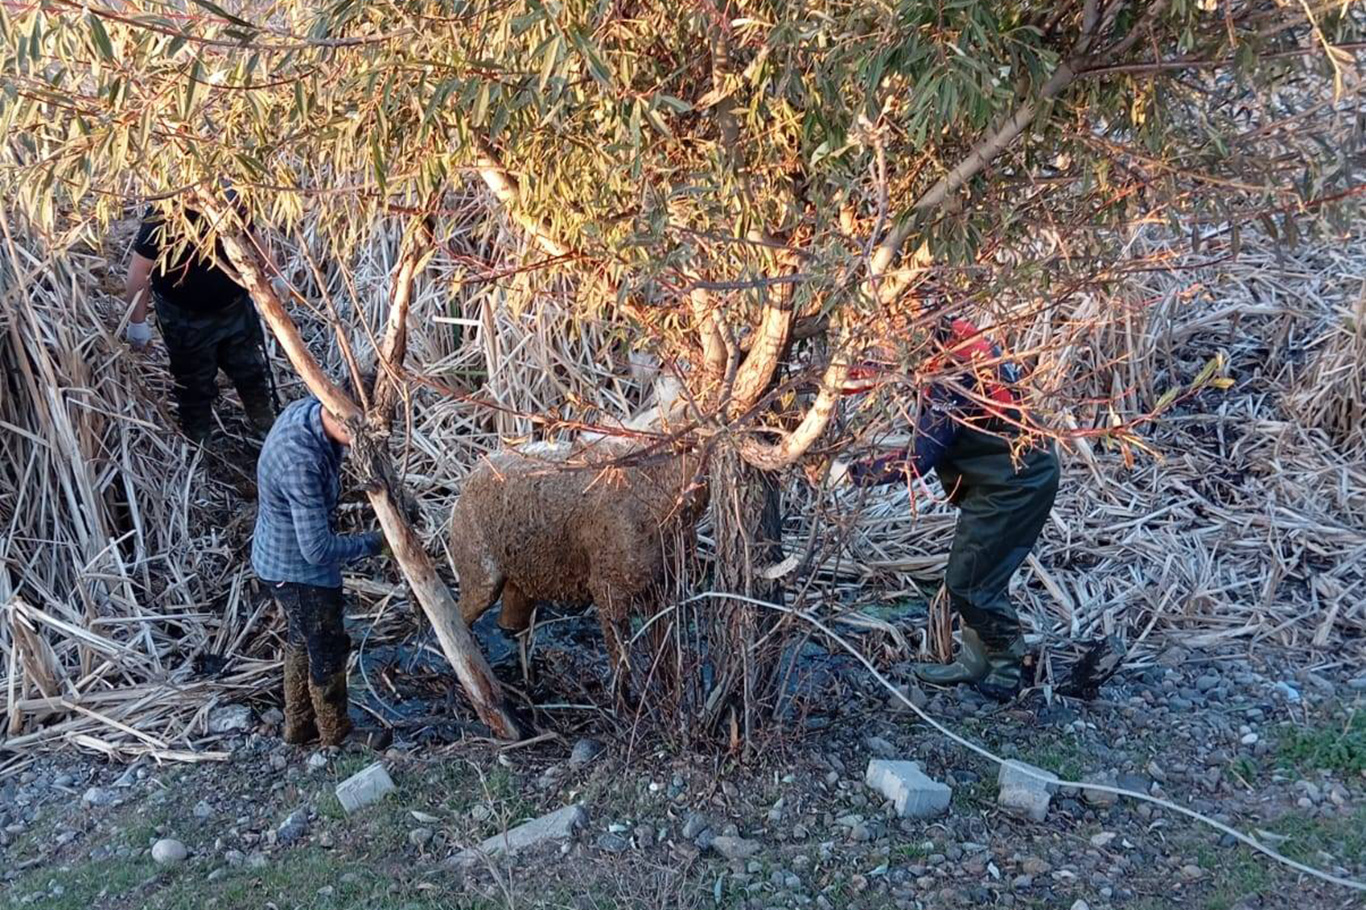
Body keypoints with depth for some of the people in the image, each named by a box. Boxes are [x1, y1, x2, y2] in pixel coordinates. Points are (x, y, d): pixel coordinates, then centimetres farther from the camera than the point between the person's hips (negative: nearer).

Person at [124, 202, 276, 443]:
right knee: (195, 387, 13)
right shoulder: (165, 213, -28)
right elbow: (140, 268, -20)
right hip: (186, 319, -5)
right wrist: (137, 322, -16)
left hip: (236, 307, 5)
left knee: (254, 374, 20)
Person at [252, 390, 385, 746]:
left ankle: (299, 725, 45)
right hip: (298, 569, -9)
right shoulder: (300, 463, -38)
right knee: (329, 651, 12)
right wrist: (373, 543, -19)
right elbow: (318, 549, -33)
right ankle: (337, 737, 34)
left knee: (302, 641, 26)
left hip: (281, 556, 9)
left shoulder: (308, 409, -13)